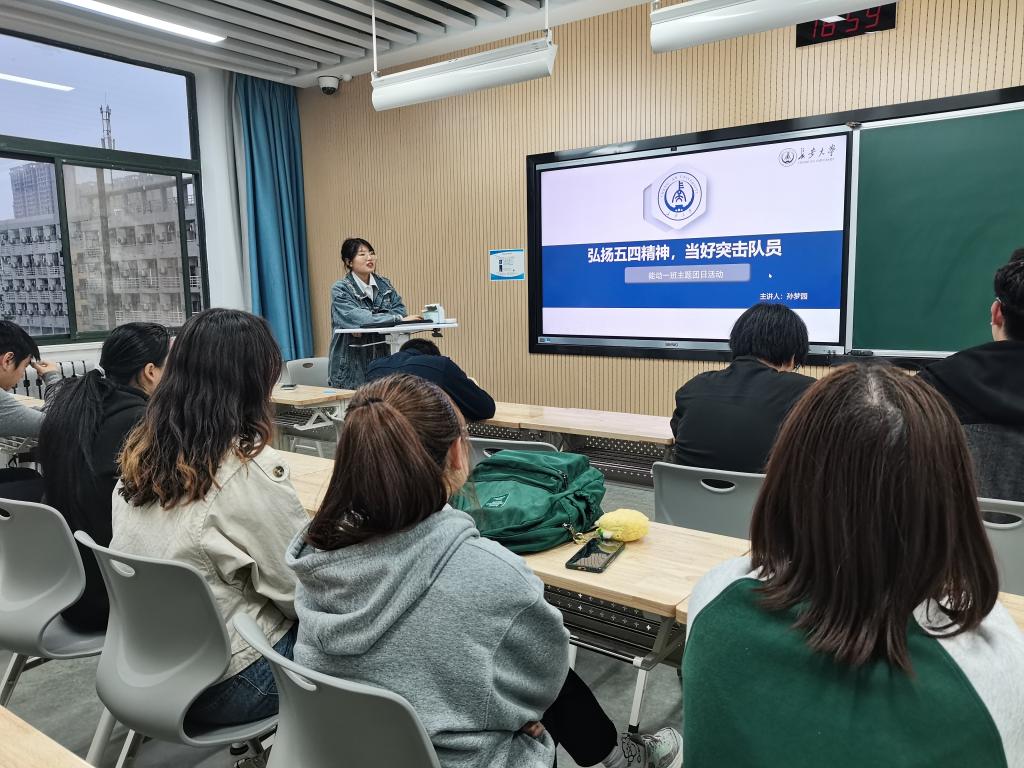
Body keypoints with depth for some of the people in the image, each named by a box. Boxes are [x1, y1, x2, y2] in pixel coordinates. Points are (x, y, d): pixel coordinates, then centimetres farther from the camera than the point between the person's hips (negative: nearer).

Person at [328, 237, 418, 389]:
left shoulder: (384, 284, 11)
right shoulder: (340, 289, -4)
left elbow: (400, 310, -2)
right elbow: (355, 317, -20)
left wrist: (367, 326, -17)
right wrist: (398, 319, -28)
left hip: (382, 357, 4)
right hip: (352, 361, -3)